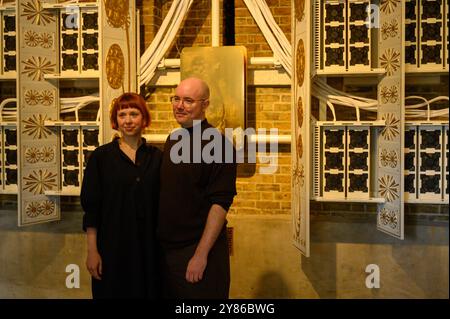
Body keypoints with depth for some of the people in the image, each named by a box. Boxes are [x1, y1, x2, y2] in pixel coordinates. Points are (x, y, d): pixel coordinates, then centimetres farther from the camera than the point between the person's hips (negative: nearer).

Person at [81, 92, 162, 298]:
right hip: (112, 246, -2)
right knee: (113, 291, 9)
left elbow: (162, 205, 6)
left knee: (146, 291, 11)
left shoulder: (156, 157, 3)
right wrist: (92, 251, -7)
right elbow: (91, 207, -4)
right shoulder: (101, 156, -4)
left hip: (148, 246, 2)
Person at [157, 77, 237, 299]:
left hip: (197, 250, -7)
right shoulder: (172, 140, 8)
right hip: (165, 249, 7)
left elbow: (220, 203, -18)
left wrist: (201, 254, -20)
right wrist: (156, 242, 10)